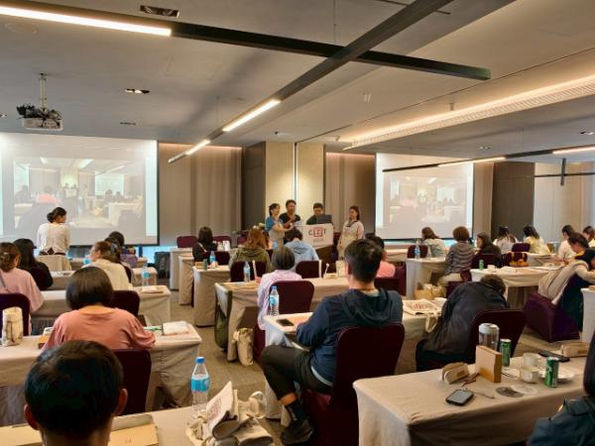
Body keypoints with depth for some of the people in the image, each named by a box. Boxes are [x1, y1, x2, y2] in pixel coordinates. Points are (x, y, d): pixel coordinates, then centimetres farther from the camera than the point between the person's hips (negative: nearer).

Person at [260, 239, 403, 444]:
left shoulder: (331, 306, -32)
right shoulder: (394, 301, -17)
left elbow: (304, 339, -13)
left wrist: (300, 326, 10)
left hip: (329, 379, -6)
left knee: (268, 354, 11)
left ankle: (300, 421, 8)